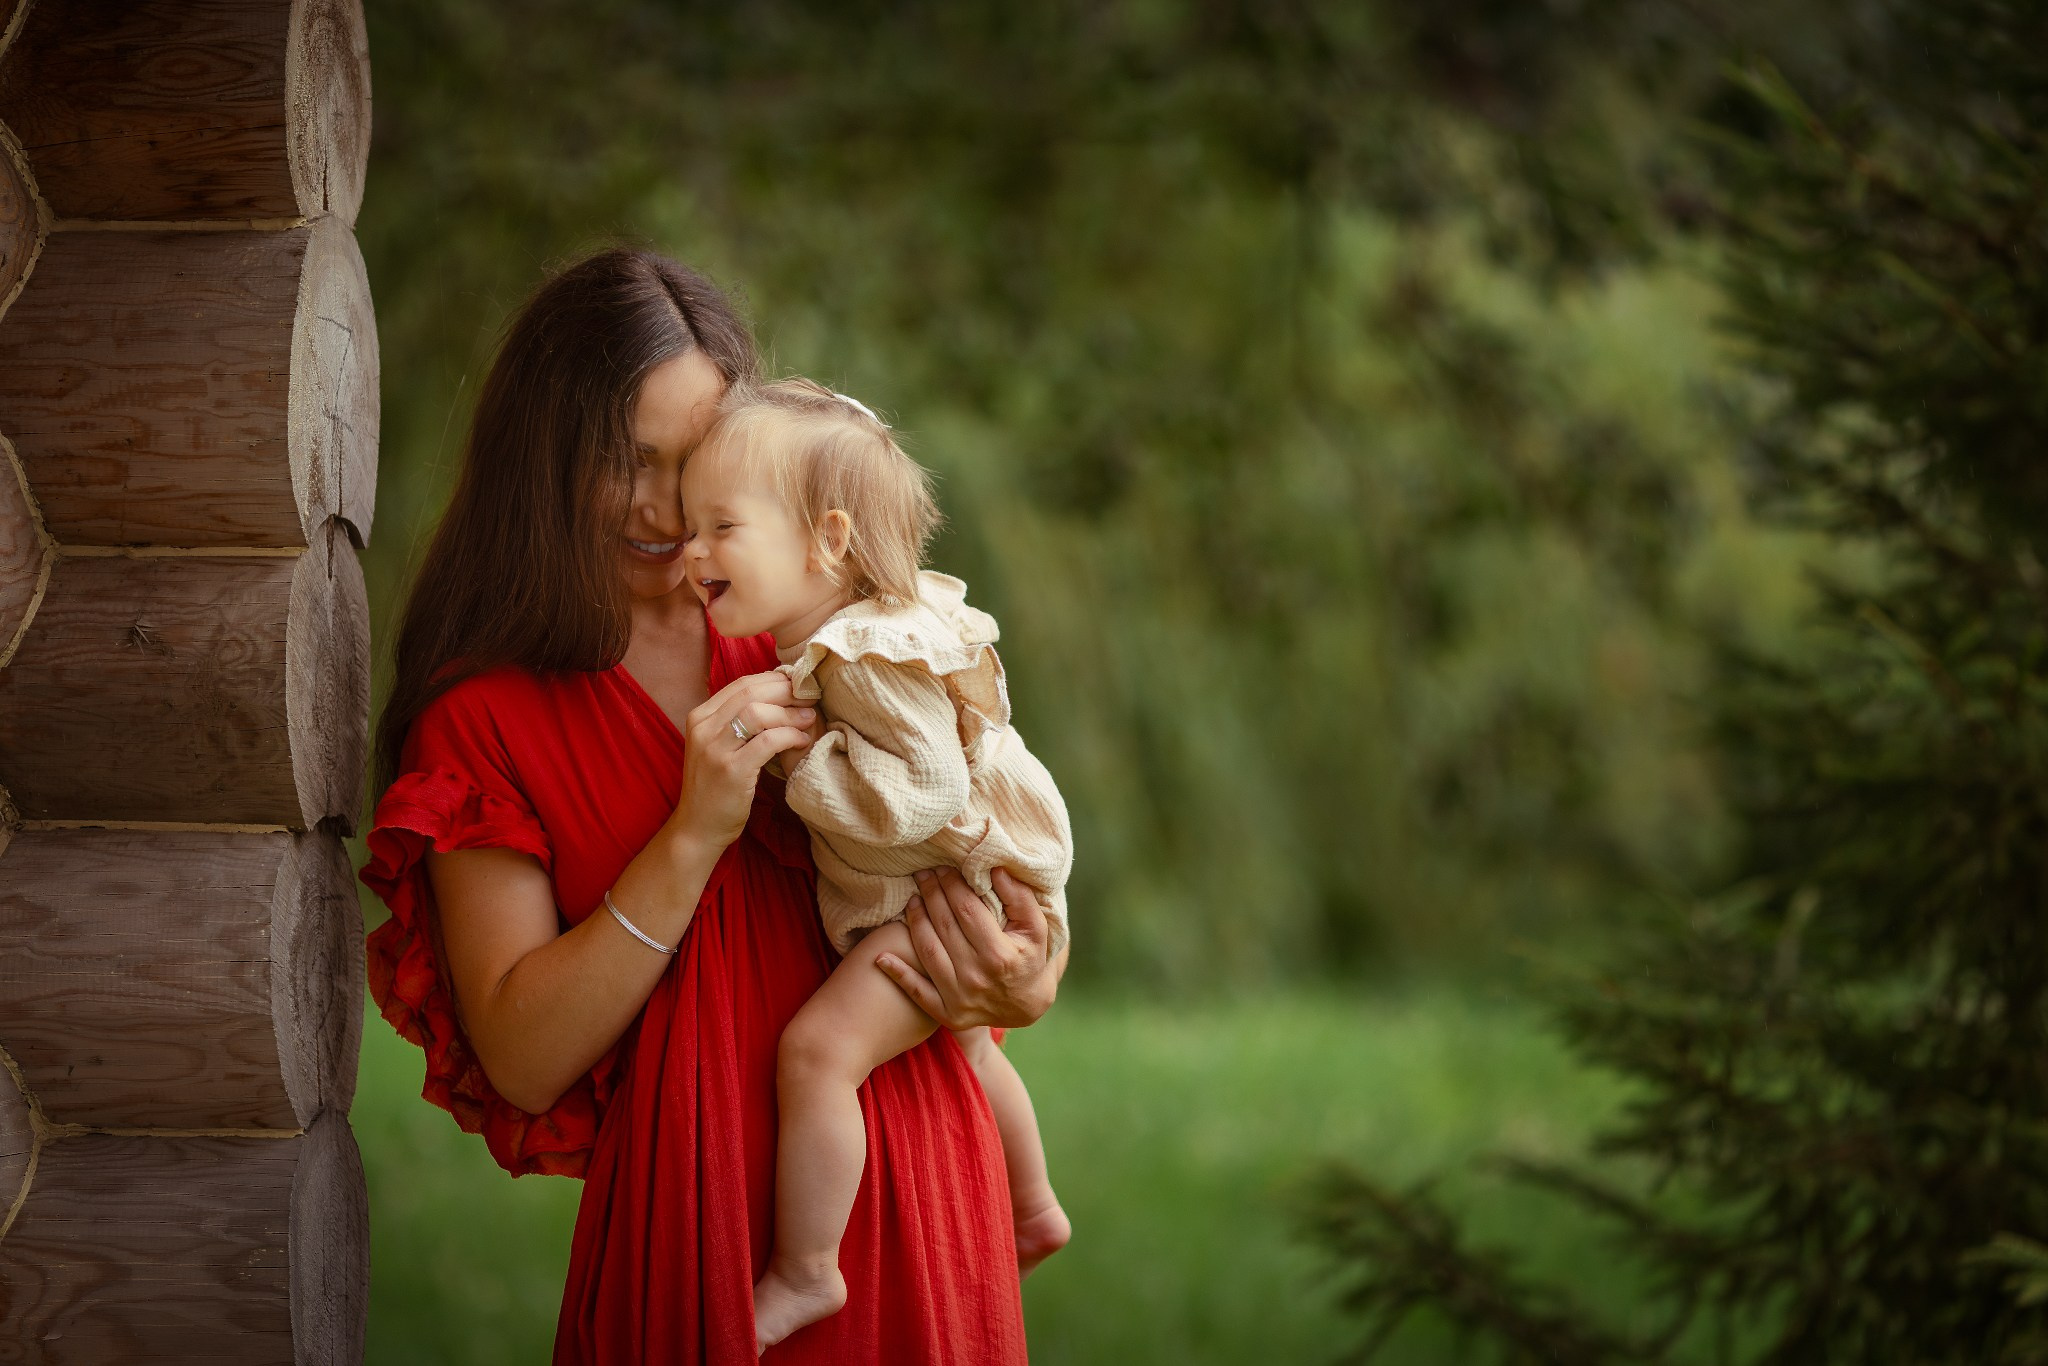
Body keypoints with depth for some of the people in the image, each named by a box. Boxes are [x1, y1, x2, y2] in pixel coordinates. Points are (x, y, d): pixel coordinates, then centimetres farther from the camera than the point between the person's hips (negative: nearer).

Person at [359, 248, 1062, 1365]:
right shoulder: (485, 719, -2)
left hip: (916, 1183, 3)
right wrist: (696, 833, -18)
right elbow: (520, 1057, -10)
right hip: (695, 1211, -3)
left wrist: (1022, 986, -11)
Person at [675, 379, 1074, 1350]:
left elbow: (925, 794, -37)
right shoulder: (838, 637, 2)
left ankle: (803, 1271, -17)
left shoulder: (874, 659, -30)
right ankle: (1033, 1208, 56)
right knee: (960, 1044, 34)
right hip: (915, 905, 11)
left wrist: (800, 756, -31)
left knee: (818, 1048, -24)